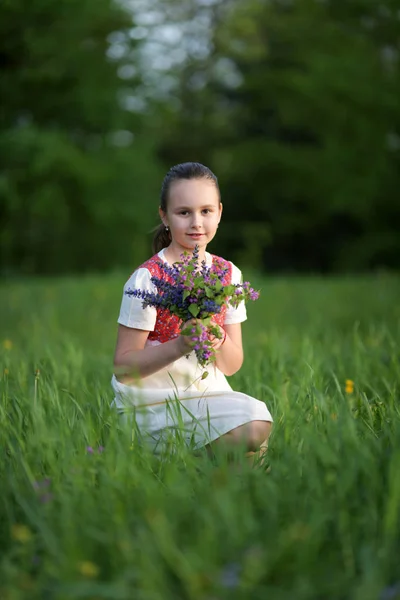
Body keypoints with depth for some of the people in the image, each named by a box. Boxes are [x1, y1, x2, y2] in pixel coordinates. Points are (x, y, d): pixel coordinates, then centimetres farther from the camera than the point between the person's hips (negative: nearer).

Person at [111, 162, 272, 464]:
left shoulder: (228, 274, 6)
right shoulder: (146, 279, -10)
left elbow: (232, 366, 9)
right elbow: (123, 368, -12)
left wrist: (218, 339, -14)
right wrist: (179, 346, -26)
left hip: (209, 393, 6)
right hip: (154, 402, -6)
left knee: (259, 421, -25)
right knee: (249, 431, -28)